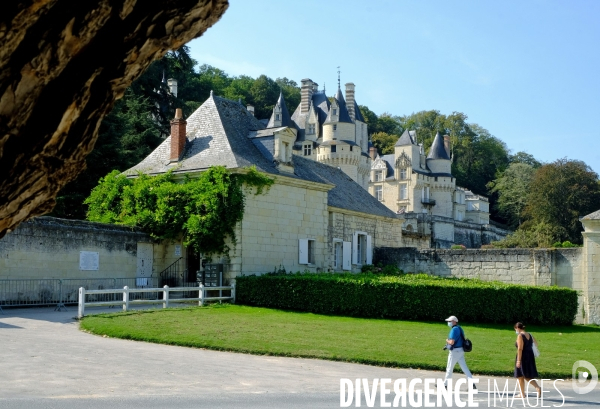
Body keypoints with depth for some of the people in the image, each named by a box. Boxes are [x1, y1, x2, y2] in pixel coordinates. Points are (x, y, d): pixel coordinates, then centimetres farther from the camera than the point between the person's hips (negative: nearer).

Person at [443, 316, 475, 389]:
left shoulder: (454, 329, -16)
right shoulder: (459, 329, 14)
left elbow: (452, 342, -23)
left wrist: (447, 340, -2)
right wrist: (447, 346, 17)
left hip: (454, 352, -9)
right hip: (461, 351, 9)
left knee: (449, 368, 4)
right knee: (465, 368, 4)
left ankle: (445, 384, 15)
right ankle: (472, 384, -4)